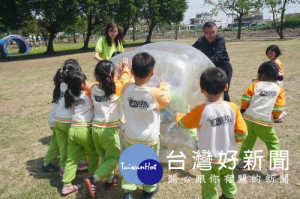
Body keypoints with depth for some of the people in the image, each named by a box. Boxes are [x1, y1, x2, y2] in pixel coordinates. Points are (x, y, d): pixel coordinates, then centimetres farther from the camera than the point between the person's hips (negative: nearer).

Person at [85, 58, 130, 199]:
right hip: (109, 129, -5)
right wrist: (125, 68, 24)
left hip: (96, 128, 5)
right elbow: (124, 79, 7)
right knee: (114, 157, 11)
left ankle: (109, 180, 35)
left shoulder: (94, 89, -4)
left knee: (105, 156, 22)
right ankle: (93, 180, 0)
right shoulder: (116, 88, -12)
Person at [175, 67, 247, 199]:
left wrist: (178, 116, 18)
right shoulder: (233, 108, -14)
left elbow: (184, 123, -5)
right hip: (229, 157, 4)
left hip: (210, 160, -4)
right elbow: (242, 134, -8)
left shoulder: (200, 111, -23)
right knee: (228, 180, 30)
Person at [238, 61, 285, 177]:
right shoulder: (279, 90, 1)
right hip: (264, 122, -2)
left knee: (248, 140, 21)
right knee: (273, 143, 13)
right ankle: (274, 167, 10)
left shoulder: (255, 85, 1)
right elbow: (279, 108, -1)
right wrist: (275, 117, 18)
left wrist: (243, 110, 16)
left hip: (248, 119, 2)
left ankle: (243, 160, 32)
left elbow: (245, 99, -2)